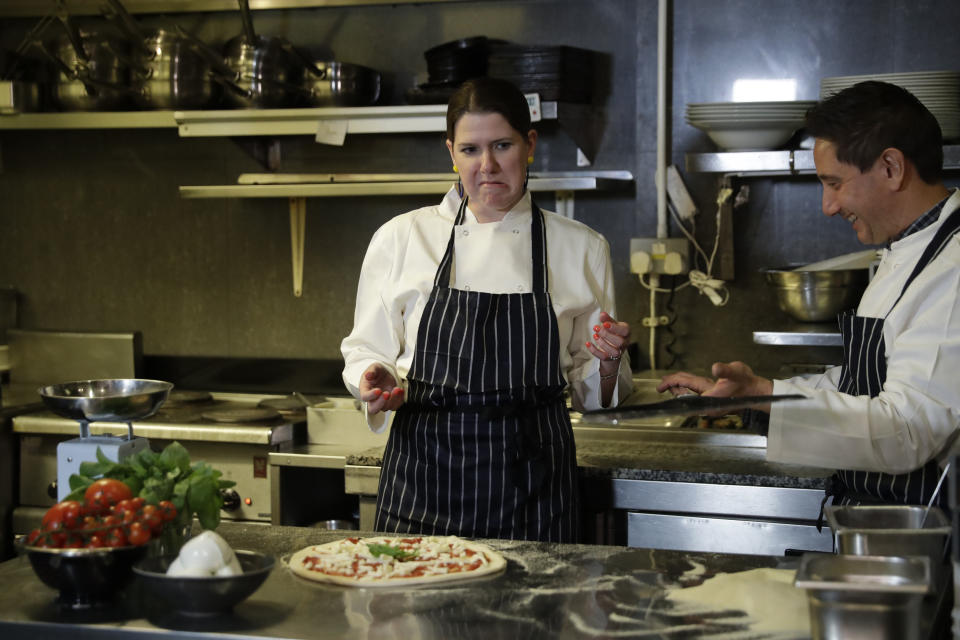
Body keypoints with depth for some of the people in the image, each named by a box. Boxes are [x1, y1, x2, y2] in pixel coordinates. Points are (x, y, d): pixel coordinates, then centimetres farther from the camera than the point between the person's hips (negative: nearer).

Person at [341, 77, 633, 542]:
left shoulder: (581, 248, 5)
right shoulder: (400, 238, 3)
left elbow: (591, 392, 10)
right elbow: (367, 351, 9)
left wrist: (608, 363, -10)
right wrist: (377, 383, -12)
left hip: (532, 478, 0)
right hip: (424, 473, 0)